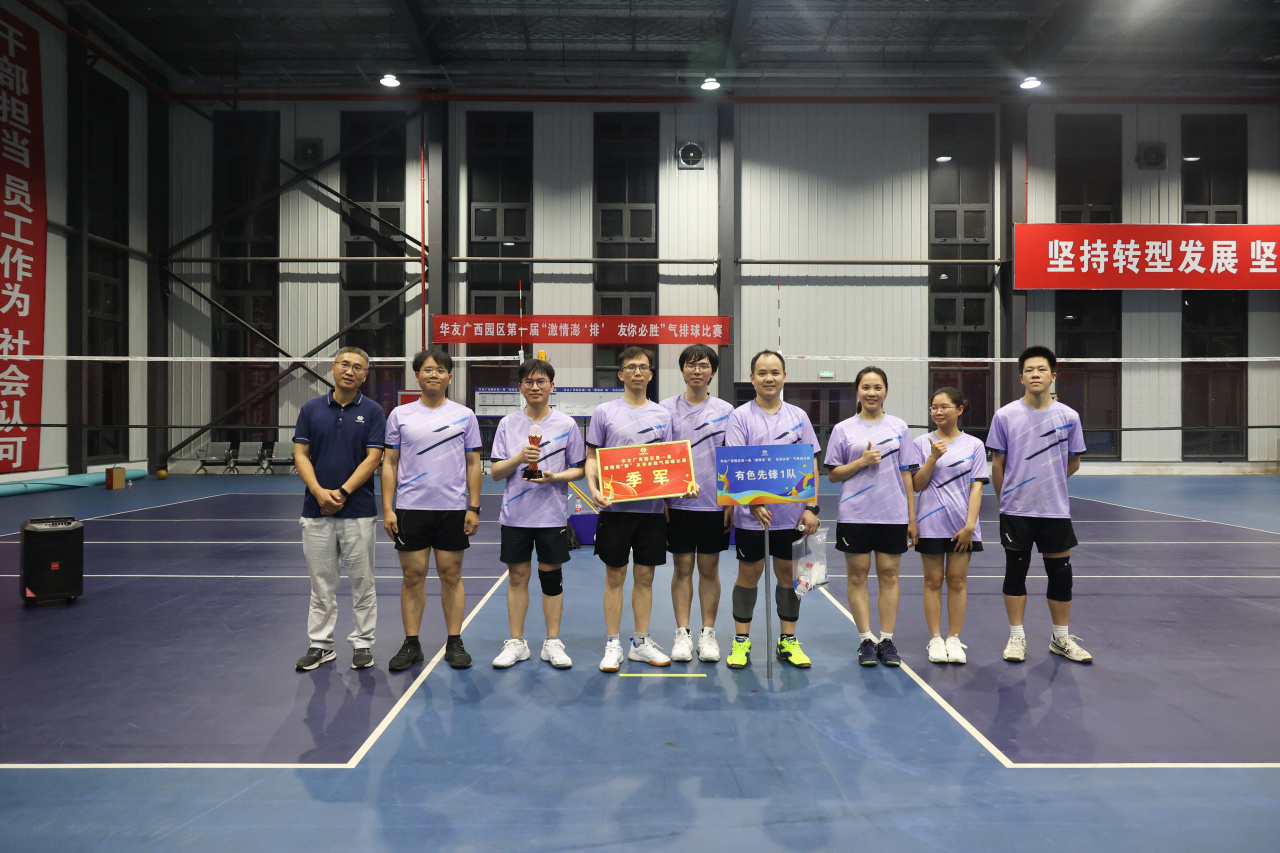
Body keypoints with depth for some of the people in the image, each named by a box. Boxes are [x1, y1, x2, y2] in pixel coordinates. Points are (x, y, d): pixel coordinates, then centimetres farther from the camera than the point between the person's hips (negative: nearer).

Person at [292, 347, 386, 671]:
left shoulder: (372, 411, 0)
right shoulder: (311, 408, 6)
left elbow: (373, 457, -6)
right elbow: (300, 454, 2)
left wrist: (342, 492, -15)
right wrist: (319, 492, -13)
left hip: (358, 511, -2)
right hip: (316, 511, 2)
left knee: (362, 581, 5)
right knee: (321, 583, 9)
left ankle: (362, 644, 16)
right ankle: (320, 645, 20)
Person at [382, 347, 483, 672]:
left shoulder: (465, 416, 5)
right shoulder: (400, 415, 6)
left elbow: (473, 465, 6)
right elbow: (390, 464, 6)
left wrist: (473, 508, -1)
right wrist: (387, 509, -1)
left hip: (453, 509, 0)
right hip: (410, 508, 1)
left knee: (451, 576, 5)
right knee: (413, 576, 4)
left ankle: (454, 642, 15)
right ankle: (411, 644, 14)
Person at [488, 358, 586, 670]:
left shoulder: (567, 424, 1)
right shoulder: (508, 424, 5)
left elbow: (579, 468, 3)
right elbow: (495, 473, 2)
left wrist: (554, 476, -15)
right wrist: (519, 458, -16)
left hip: (553, 515, -1)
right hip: (515, 515, 1)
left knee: (551, 576, 5)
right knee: (517, 576, 6)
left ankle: (552, 643, 16)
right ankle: (516, 643, 17)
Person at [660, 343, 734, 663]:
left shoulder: (726, 411, 3)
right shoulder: (666, 409, 2)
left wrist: (732, 502, -1)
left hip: (714, 504, 0)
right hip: (678, 504, 0)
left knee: (709, 568, 7)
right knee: (682, 568, 5)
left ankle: (708, 634, 17)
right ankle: (682, 634, 14)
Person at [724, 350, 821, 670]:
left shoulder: (798, 416, 7)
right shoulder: (740, 416, -2)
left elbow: (810, 464, 7)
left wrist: (811, 507, -1)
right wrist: (754, 503, -22)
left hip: (791, 514, 3)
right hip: (751, 515, -2)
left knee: (788, 573, 9)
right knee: (748, 574, 6)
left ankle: (788, 641, 21)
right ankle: (741, 642, 17)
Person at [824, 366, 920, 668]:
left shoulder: (898, 426, 8)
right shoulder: (843, 429, 3)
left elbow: (907, 474, 8)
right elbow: (833, 474, 4)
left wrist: (912, 517, 5)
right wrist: (861, 462, -12)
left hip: (893, 515, 1)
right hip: (855, 515, -1)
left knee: (889, 575, 3)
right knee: (858, 576, 1)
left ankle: (887, 640, 11)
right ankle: (866, 640, 9)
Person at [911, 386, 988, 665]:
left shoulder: (974, 445, 3)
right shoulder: (922, 443, 3)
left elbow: (976, 487, 0)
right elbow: (917, 485, -1)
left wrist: (969, 525, -8)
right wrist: (933, 458, -15)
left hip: (962, 525, 0)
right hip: (930, 524, 0)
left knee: (957, 580, 4)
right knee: (933, 580, 4)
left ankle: (954, 639, 12)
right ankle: (935, 639, 11)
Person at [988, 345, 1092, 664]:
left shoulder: (1068, 417, -1)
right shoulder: (1005, 416, -3)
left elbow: (1073, 463, 10)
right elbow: (997, 463, 3)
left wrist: (1048, 483, 11)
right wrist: (1006, 498, 6)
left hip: (1056, 510, 1)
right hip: (1016, 510, -1)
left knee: (1060, 573, 8)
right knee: (1015, 571, 5)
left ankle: (1062, 638, 22)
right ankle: (1016, 637, 16)